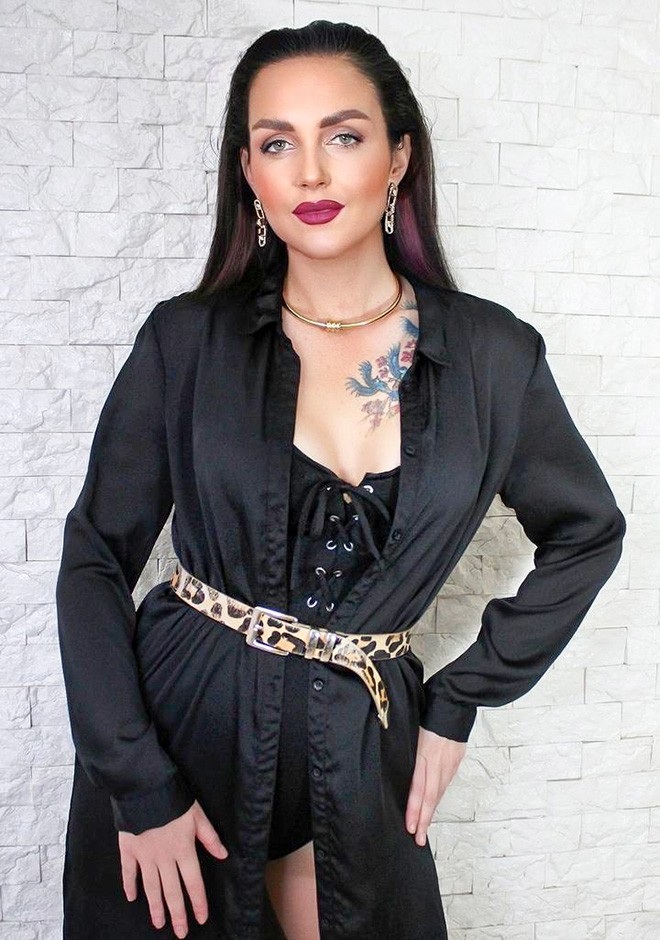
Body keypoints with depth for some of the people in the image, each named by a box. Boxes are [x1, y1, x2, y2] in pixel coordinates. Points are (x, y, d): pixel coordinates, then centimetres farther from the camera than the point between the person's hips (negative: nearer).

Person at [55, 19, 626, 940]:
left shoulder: (494, 355, -6)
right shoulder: (188, 338, -8)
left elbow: (588, 531, 7)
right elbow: (96, 558, -5)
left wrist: (460, 701, 3)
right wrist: (139, 785, -11)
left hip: (355, 757, 1)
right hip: (173, 728, 0)